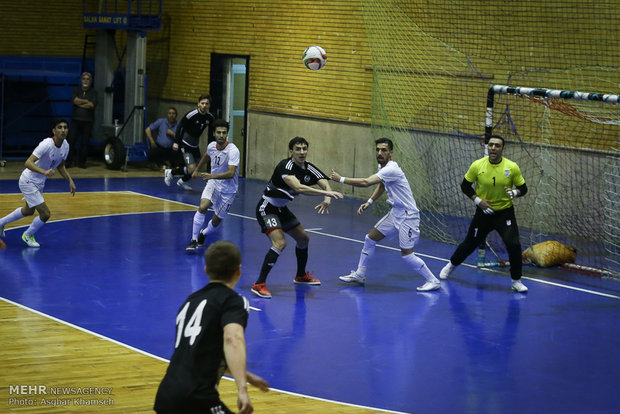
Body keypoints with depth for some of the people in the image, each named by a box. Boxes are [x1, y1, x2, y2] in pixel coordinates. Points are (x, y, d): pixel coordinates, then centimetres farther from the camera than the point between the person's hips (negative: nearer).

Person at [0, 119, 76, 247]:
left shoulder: (65, 146, -4)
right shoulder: (46, 144, -30)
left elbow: (60, 166, 12)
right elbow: (28, 163, -38)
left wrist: (70, 181, 0)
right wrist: (44, 172, -52)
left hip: (39, 183, 9)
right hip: (28, 181, -9)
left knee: (29, 211, 29)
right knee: (45, 214, -11)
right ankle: (28, 235, 16)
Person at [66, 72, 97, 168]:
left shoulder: (93, 92, 5)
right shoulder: (76, 90, 10)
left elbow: (92, 105, -11)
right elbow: (74, 99, -10)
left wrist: (80, 104, -7)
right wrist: (87, 101, -9)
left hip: (88, 121, -1)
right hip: (76, 120, 1)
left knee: (85, 142, 0)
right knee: (71, 140, -7)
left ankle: (81, 162, 9)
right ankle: (69, 161, -1)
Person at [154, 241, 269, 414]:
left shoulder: (191, 301, 22)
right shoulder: (234, 301, 0)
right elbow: (233, 338, -21)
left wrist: (247, 377, 41)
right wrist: (242, 389, -31)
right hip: (196, 399, -8)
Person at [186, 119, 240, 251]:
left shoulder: (233, 150, -25)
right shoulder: (211, 146, -6)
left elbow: (231, 173, -36)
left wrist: (212, 176, -48)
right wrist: (196, 170, 33)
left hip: (228, 189, -3)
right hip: (213, 183, 3)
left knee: (216, 221, 4)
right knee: (202, 207, -23)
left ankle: (203, 234, 38)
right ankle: (193, 240, -13)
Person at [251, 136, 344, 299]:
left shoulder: (309, 169, -4)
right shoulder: (286, 166, -28)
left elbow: (325, 184, -10)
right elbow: (299, 188, -42)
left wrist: (327, 199, -33)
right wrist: (326, 193, -46)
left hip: (281, 209, 9)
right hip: (266, 208, -9)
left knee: (303, 238, 19)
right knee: (280, 243, -25)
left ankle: (301, 276, 41)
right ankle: (259, 284, -21)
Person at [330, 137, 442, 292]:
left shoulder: (391, 169, -25)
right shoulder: (382, 166, 6)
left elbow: (365, 182, -33)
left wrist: (341, 179, -25)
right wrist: (369, 202, 11)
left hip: (407, 215, -10)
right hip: (395, 213, 10)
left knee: (406, 254, -11)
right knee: (370, 238, 12)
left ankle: (433, 281, 1)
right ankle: (360, 275, 23)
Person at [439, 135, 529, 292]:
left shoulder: (512, 167, -13)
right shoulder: (477, 165, -11)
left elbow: (523, 188, -3)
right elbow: (465, 185, 1)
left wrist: (515, 192, -25)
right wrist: (478, 200, -12)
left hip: (505, 213, -1)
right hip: (483, 212, 1)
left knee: (514, 245, -17)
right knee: (470, 243, 15)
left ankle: (516, 281, 2)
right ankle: (451, 265, 44)